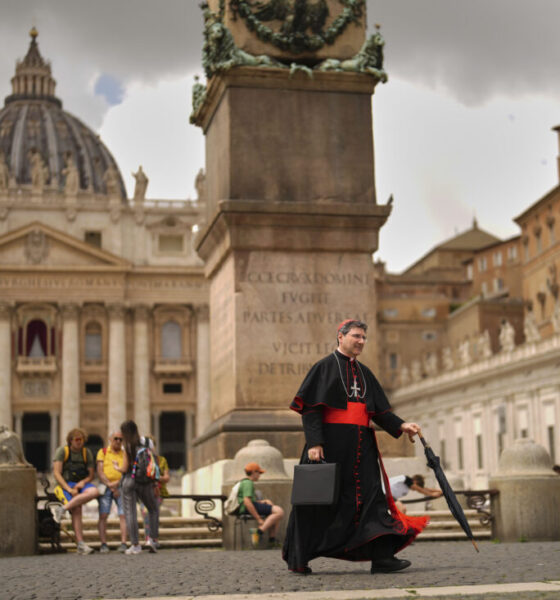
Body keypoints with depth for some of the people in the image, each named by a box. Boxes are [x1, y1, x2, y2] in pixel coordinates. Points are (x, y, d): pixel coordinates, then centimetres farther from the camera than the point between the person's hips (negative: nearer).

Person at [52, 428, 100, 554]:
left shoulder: (87, 452, 10)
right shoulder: (62, 451, -2)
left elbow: (91, 475, 11)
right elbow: (56, 473, -9)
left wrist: (83, 482, -12)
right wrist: (69, 489, -18)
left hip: (81, 484, 4)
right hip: (65, 484, -4)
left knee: (94, 492, -30)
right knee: (76, 509, -28)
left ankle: (63, 508, -32)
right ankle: (80, 544, -28)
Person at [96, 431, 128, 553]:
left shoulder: (125, 454, 14)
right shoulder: (103, 452, 10)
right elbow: (99, 472, 2)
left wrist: (117, 483, -12)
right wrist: (110, 485, -7)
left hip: (121, 487, 1)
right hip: (105, 487, -1)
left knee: (123, 515, -10)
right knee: (103, 515, -10)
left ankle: (123, 543, -11)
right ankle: (103, 544, -10)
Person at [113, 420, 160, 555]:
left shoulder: (127, 446, -7)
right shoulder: (147, 442, 3)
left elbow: (124, 468, -8)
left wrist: (116, 467, 14)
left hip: (129, 480, -3)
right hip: (145, 481, 3)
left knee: (130, 512, 2)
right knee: (153, 510, 18)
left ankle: (135, 545, -1)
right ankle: (152, 539, 5)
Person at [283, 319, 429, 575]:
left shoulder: (364, 373, 17)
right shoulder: (324, 367, -1)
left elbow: (379, 410, 15)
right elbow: (310, 408, -9)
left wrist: (400, 425, -2)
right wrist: (314, 442, -19)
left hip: (361, 446, 6)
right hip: (330, 443, -6)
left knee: (370, 495, -4)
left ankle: (381, 556, -8)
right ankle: (297, 558, 14)